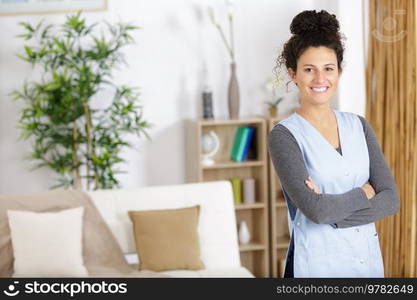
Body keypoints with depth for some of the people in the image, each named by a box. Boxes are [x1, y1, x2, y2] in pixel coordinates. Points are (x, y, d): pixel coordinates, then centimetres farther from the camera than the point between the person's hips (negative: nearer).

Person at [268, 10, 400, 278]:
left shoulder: (358, 126, 4)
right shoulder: (284, 135, -11)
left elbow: (391, 199, -4)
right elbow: (315, 209, -22)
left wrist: (333, 211, -16)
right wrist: (363, 193, -7)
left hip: (369, 258, 4)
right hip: (317, 263, -4)